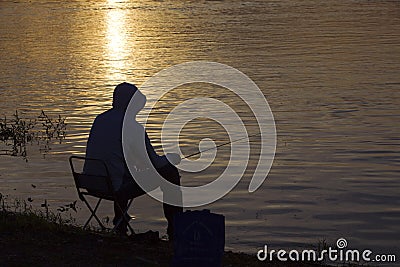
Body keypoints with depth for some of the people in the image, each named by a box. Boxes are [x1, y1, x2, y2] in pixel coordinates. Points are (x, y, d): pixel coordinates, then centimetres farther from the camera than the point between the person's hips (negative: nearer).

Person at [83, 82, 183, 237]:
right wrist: (170, 159, 14)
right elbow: (153, 162, -8)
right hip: (115, 187, -7)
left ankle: (119, 224, 41)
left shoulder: (100, 120, 6)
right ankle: (175, 228, 18)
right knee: (170, 172, 7)